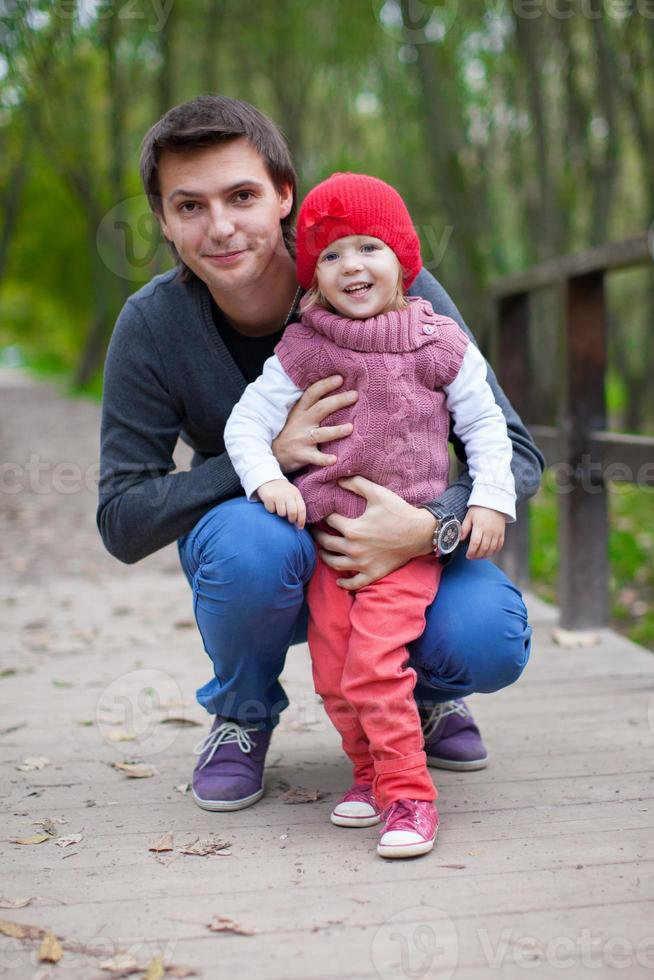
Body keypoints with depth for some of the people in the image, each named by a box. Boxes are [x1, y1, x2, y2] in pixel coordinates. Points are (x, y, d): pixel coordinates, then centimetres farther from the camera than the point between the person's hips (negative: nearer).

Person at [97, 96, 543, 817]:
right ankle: (242, 715, -1)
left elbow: (513, 452, -17)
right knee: (252, 542, -35)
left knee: (490, 642, -29)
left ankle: (421, 691, 11)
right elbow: (121, 521, -17)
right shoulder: (152, 326, -17)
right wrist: (265, 453, -31)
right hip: (259, 562, 0)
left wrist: (428, 528, -38)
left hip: (392, 536, 0)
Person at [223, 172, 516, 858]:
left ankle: (407, 794, -7)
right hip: (327, 535, 3)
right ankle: (372, 772, 25)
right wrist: (267, 479, -16)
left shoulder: (439, 345, 0)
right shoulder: (302, 350, 2)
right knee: (332, 673, 5)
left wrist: (490, 500, -2)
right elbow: (247, 420, 0)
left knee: (373, 661, -18)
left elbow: (484, 424, 7)